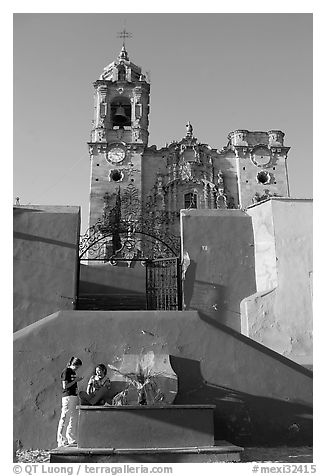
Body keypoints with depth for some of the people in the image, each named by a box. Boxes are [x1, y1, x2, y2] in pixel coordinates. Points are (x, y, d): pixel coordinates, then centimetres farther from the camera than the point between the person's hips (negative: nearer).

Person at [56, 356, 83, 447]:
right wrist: (75, 380, -12)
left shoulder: (73, 372, 17)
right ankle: (62, 441, 2)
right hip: (68, 396, -9)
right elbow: (65, 386, -13)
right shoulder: (66, 372, -8)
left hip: (74, 396, 9)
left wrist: (78, 379, 6)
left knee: (74, 418, 9)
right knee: (65, 419, -5)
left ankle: (72, 440, 15)